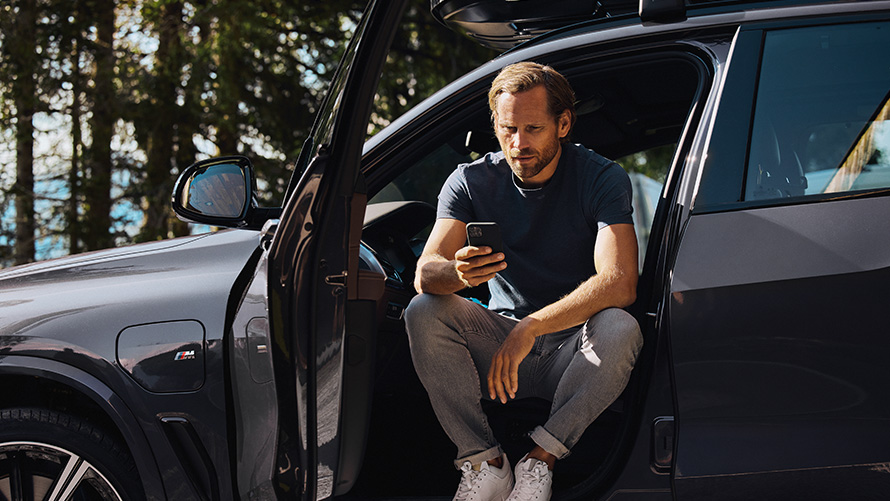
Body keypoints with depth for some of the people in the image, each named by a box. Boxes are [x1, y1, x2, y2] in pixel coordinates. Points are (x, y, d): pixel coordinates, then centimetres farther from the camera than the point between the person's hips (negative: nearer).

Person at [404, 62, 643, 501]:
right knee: (424, 312, -22)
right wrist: (458, 274, -40)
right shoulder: (472, 181, -1)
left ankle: (541, 460, -25)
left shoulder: (602, 179, -10)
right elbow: (424, 275, -14)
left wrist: (531, 328, -35)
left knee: (620, 329, -34)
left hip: (573, 353, -2)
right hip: (501, 341, 3)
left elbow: (619, 284, -25)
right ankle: (484, 463, -23)